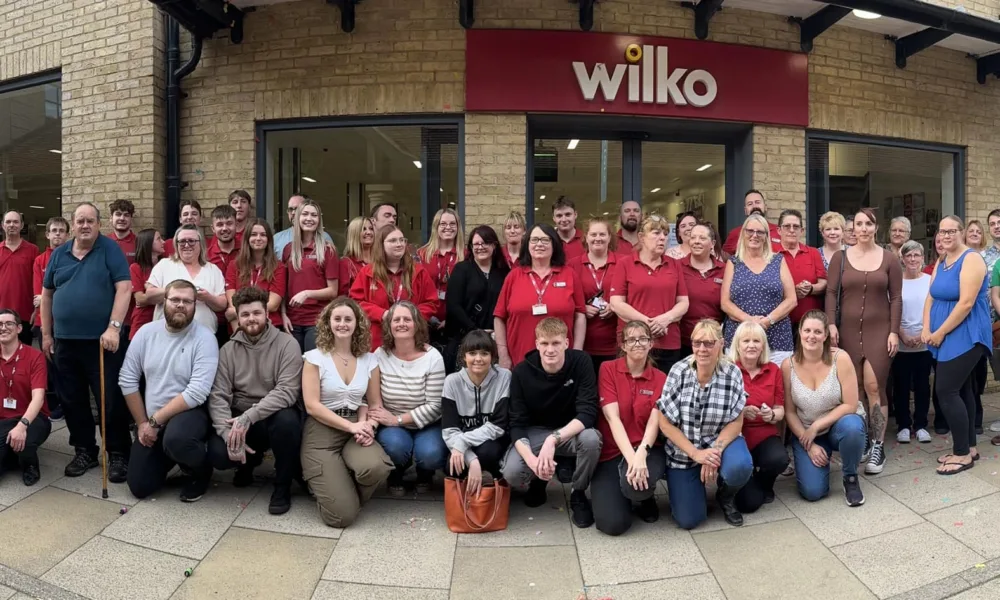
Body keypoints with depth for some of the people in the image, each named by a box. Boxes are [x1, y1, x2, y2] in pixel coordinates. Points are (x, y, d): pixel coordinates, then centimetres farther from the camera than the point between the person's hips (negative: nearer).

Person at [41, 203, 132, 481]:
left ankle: (119, 454, 10)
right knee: (72, 400, 13)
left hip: (101, 340, -5)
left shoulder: (111, 250, -4)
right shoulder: (59, 254, 10)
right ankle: (84, 451, 27)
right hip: (65, 341, 5)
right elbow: (47, 294, 15)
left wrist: (113, 327, -19)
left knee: (111, 400, -1)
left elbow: (123, 289, -12)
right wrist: (46, 334, 12)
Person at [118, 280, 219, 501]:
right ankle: (168, 459, 33)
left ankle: (200, 470, -4)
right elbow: (127, 380, 3)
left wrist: (155, 421, -19)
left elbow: (197, 393, -22)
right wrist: (143, 423, -1)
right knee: (139, 486, 1)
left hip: (189, 413, -5)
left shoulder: (205, 338, -15)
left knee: (175, 440, -39)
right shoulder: (146, 332, 0)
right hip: (150, 422, 5)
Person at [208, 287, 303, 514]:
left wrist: (249, 417, -31)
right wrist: (229, 433, -24)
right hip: (238, 419, 3)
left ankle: (283, 485, -11)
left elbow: (287, 391, -21)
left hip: (274, 416, -3)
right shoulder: (228, 349, 1)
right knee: (218, 454, -24)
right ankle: (250, 461, 16)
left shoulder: (287, 344, -10)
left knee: (287, 419, -37)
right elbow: (218, 396, -7)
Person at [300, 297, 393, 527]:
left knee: (376, 468, -34)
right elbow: (312, 405, -10)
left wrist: (369, 426, -16)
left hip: (356, 430, 3)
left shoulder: (369, 360, 6)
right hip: (322, 432, -3)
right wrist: (351, 426, -17)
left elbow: (375, 403, 6)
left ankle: (349, 492, 2)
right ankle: (327, 482, 20)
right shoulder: (315, 357, -3)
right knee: (342, 515, -16)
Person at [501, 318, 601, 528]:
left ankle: (579, 495, -5)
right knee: (512, 473, -29)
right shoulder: (522, 371, -16)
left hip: (572, 431, 0)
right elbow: (517, 423, -15)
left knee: (591, 439, -36)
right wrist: (531, 458, -34)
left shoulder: (581, 362, -18)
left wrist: (554, 439, -38)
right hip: (535, 432, 0)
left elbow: (588, 412, -24)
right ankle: (539, 480, 10)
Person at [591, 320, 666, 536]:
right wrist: (630, 456, -27)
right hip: (611, 451, -1)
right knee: (613, 524, -18)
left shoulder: (660, 378, 2)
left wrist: (640, 453, -30)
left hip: (646, 449, 1)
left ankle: (647, 496, 4)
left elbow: (654, 422, -10)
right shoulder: (608, 369, -3)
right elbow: (612, 417, -14)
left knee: (634, 485, -35)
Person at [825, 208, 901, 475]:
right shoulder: (840, 257, 5)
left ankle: (878, 447, 1)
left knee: (874, 387, -7)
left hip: (879, 330, -1)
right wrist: (831, 324, -9)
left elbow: (896, 298, 4)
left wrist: (894, 332, -3)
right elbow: (831, 293, 2)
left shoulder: (889, 259, 5)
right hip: (848, 331, 1)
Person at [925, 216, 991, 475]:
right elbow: (931, 298, 10)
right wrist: (926, 329, -4)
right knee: (962, 390, 13)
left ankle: (963, 454, 1)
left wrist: (940, 333, -16)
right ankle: (969, 447, 22)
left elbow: (966, 303, -20)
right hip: (945, 337, 8)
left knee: (947, 391, -10)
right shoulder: (941, 263, 13)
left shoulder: (971, 259, -13)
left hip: (966, 336, -8)